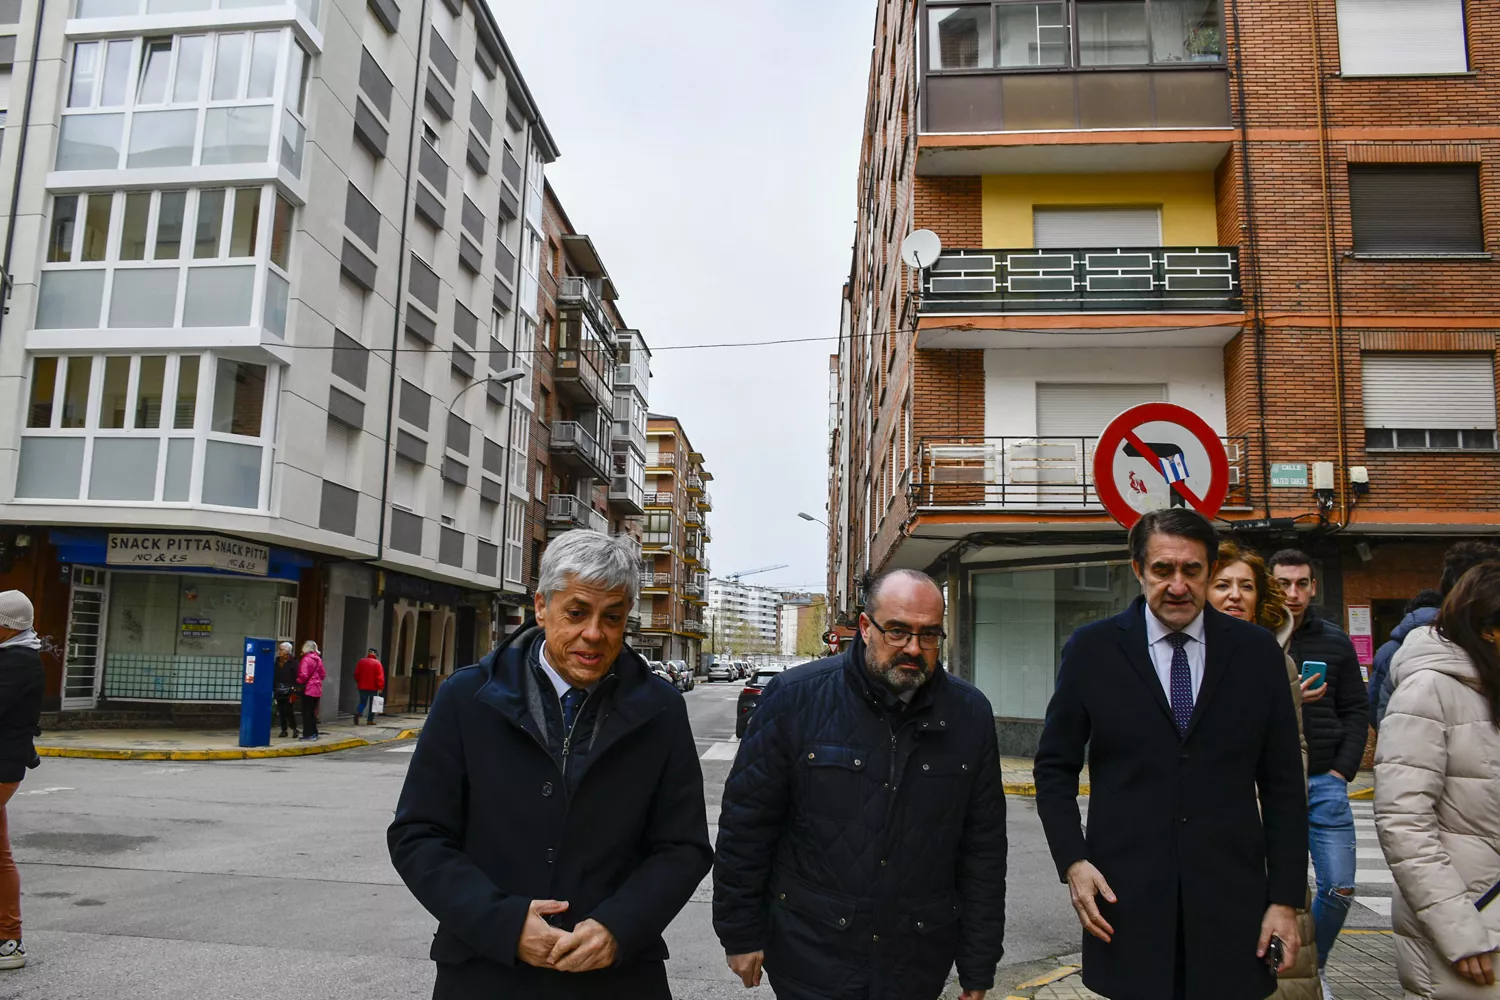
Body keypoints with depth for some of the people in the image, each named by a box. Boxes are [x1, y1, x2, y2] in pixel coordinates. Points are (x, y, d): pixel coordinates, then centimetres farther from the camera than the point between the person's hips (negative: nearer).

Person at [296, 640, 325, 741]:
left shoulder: (306, 659, -14)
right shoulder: (318, 659, 8)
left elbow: (303, 675, -20)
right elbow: (323, 674, 12)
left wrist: (298, 682, -3)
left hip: (308, 689, -7)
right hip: (317, 689, 7)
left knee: (306, 712, 1)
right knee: (312, 711, 16)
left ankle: (308, 734, 2)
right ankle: (314, 733, 19)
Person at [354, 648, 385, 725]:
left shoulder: (361, 661, 2)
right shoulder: (377, 663, -10)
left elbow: (356, 674, 7)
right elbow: (380, 676, -15)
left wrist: (358, 682, 22)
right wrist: (380, 687, -13)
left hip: (362, 686, 3)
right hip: (373, 687, -3)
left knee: (363, 702, 12)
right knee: (373, 704, 9)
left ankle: (358, 712, -16)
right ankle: (371, 720, 8)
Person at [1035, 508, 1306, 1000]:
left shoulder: (1257, 651, 2)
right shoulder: (1093, 648, -2)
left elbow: (1283, 784, 5)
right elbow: (1055, 767, 4)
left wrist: (1286, 899, 1)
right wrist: (1072, 862, -7)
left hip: (1231, 904, 1)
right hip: (1126, 900, -1)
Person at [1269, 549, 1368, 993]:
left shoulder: (1335, 642, 8)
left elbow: (1356, 711, 11)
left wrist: (1343, 770, 0)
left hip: (1325, 782, 3)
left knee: (1339, 889, 4)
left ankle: (1315, 966, 28)